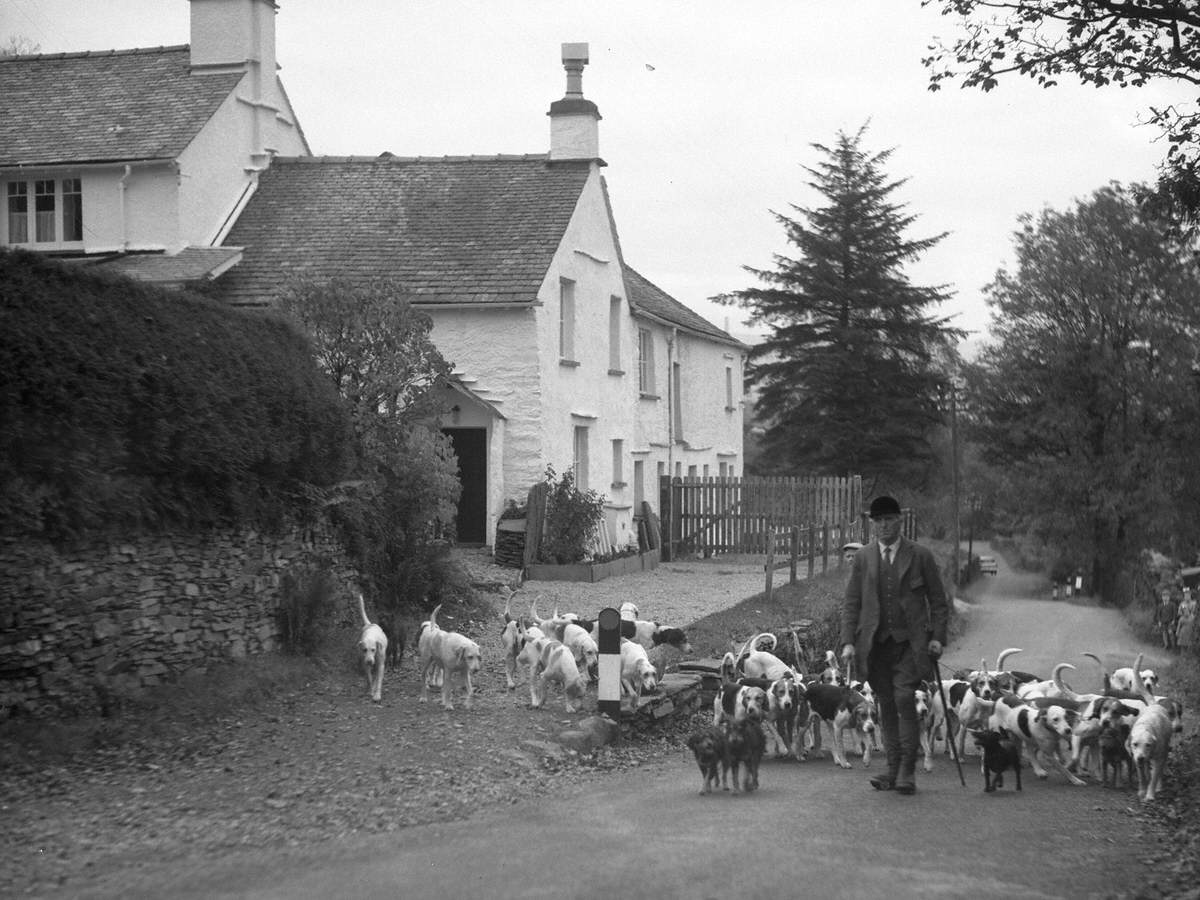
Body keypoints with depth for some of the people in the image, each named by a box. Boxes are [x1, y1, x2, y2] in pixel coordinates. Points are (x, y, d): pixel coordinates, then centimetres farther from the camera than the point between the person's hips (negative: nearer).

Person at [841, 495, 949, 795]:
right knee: (886, 706, 4)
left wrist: (937, 637, -4)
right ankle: (893, 769, 10)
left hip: (910, 642, -3)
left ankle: (907, 770, -9)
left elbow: (938, 601, 7)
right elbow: (851, 602, 9)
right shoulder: (863, 558, 9)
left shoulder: (921, 555, 3)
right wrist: (848, 641, -1)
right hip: (876, 643, 3)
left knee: (904, 699, -15)